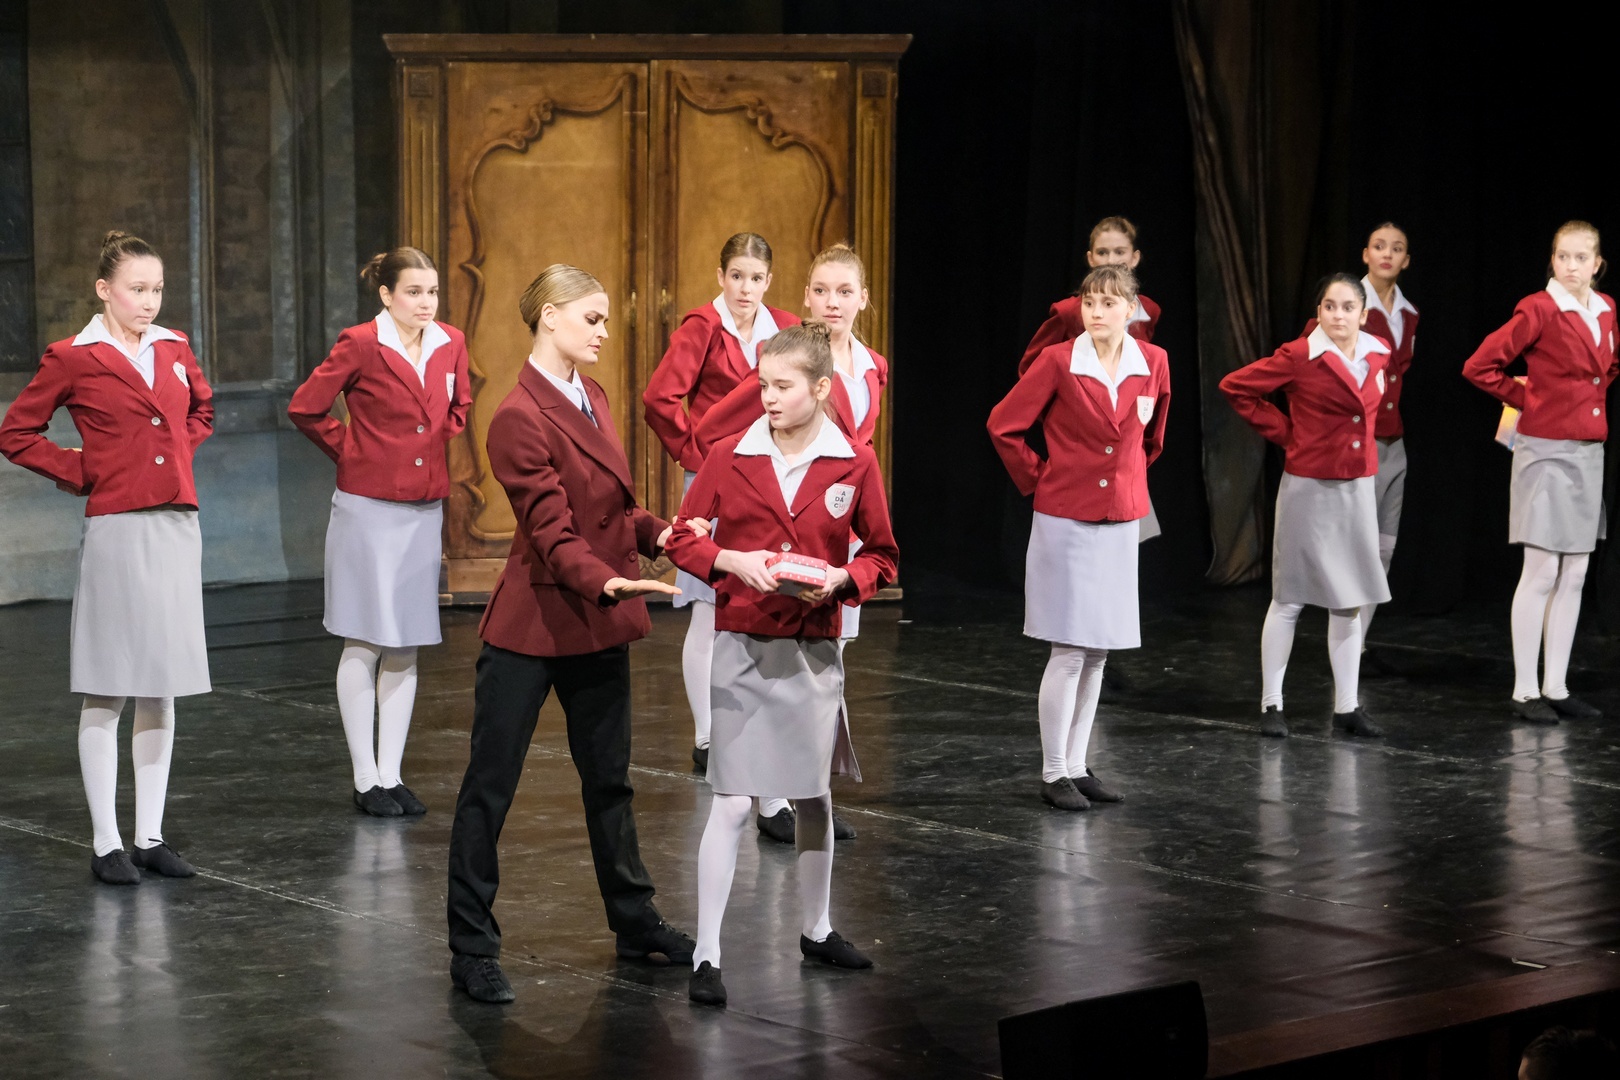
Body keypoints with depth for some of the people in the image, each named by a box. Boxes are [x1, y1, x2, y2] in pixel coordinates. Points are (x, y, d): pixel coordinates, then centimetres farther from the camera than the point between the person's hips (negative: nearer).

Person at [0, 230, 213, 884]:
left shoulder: (174, 350, 10)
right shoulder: (74, 360, -5)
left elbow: (201, 411, 30)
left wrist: (175, 455, 13)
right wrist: (83, 473, -2)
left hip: (176, 528, 5)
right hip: (116, 533, -5)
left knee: (162, 689, 9)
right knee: (107, 693, -1)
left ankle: (151, 836, 16)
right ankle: (106, 843, 4)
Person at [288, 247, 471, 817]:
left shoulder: (450, 345, 5)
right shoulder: (361, 344, -11)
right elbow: (305, 408, -7)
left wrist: (438, 447, 11)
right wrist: (352, 452, -2)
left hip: (424, 510, 6)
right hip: (367, 510, -5)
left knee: (405, 648, 8)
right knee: (364, 646, 0)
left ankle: (392, 775, 15)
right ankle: (365, 780, 6)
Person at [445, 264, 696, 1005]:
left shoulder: (593, 400, 9)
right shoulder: (520, 418, -17)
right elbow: (554, 533, -22)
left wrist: (656, 534, -3)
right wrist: (607, 581, -37)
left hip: (599, 624, 8)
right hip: (534, 624, -8)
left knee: (608, 777, 18)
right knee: (490, 785, 1)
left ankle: (635, 923, 30)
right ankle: (472, 949, 7)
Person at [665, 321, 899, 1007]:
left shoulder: (855, 465, -2)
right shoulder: (731, 456, -4)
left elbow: (882, 556, 7)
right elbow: (682, 538, 2)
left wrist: (843, 579, -13)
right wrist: (733, 562, -15)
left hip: (814, 649, 2)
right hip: (744, 647, -2)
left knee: (815, 794, 15)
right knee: (733, 800, -6)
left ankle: (816, 930, 33)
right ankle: (706, 955, -1)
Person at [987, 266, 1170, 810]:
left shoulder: (1153, 363, 1)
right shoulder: (1058, 361, -11)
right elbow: (1003, 425, -5)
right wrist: (1037, 481, -1)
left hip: (1121, 524, 5)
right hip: (1065, 521, -4)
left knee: (1097, 651, 9)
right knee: (1069, 651, -5)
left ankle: (1076, 766, 19)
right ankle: (1053, 773, 4)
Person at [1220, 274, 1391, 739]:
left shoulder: (1378, 354, 3)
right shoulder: (1299, 356, -14)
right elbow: (1235, 387, -10)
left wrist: (1364, 433, 11)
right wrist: (1285, 431, -7)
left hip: (1357, 488, 5)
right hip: (1308, 487, -5)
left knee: (1349, 600, 10)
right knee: (1289, 599, 2)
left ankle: (1347, 706, 17)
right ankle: (1271, 704, 10)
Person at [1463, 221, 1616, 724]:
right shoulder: (1539, 310, -13)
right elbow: (1479, 366, -15)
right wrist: (1526, 399, -6)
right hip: (1546, 451, -7)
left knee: (1574, 575, 8)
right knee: (1541, 573, -5)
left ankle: (1557, 688, 14)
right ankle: (1525, 691, 1)